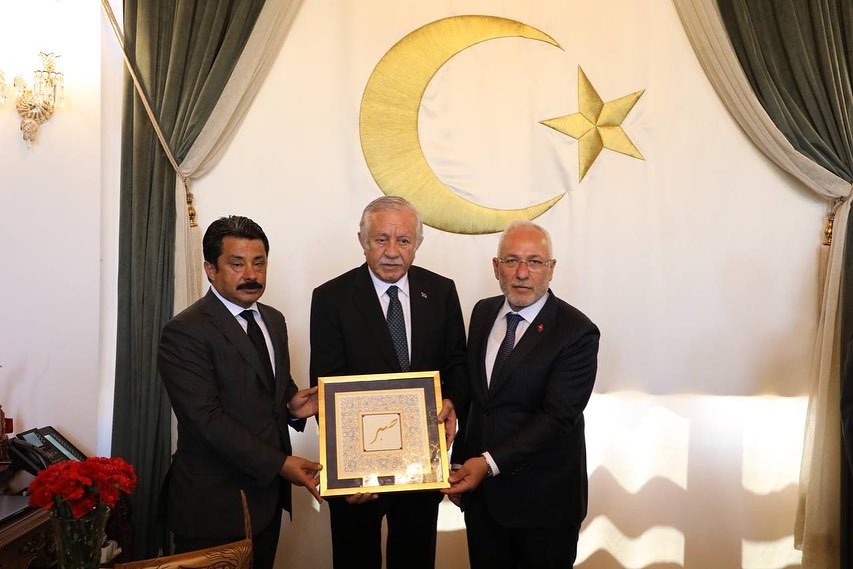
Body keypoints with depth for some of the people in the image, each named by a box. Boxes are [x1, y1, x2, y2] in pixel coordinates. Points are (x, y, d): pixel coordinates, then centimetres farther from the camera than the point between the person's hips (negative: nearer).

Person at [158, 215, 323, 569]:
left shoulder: (273, 320, 9)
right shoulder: (185, 332, -15)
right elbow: (207, 419, -21)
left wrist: (293, 404, -4)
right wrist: (279, 463, -22)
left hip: (267, 497, 7)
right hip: (214, 505, -7)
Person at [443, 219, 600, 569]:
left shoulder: (578, 333, -15)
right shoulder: (483, 313, 3)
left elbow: (557, 416, -20)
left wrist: (490, 462, -25)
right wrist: (460, 461, 9)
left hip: (543, 500, -5)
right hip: (480, 491, 5)